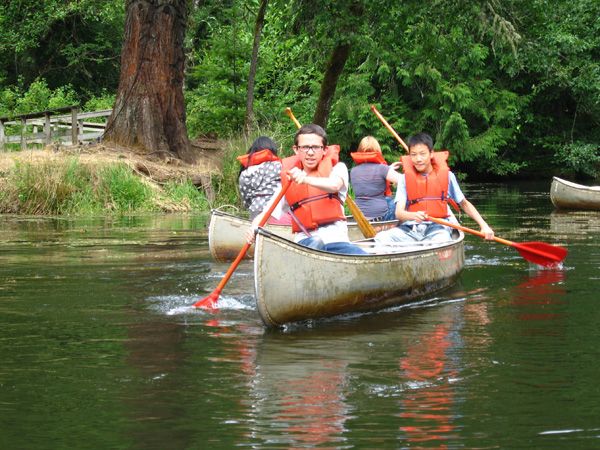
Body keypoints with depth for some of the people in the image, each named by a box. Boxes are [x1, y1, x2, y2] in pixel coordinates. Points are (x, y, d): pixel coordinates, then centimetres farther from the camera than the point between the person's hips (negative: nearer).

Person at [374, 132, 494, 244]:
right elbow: (398, 212, -1)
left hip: (438, 226, -1)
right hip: (411, 228, 1)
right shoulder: (405, 179, 12)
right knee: (380, 238, -28)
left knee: (440, 241, -40)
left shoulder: (446, 176, 12)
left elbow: (464, 204, 22)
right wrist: (414, 215, -25)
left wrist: (483, 225, 8)